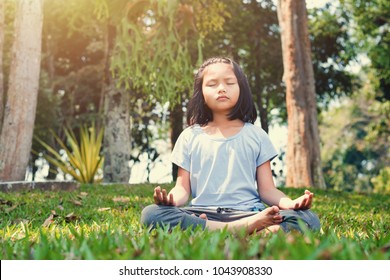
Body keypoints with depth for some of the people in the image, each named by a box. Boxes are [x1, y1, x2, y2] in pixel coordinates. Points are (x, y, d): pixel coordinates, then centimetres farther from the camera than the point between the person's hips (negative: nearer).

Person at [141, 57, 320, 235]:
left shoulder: (256, 135, 13)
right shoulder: (190, 136, 13)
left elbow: (267, 189, 9)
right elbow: (183, 188, 9)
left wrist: (291, 203, -13)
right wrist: (170, 199, -16)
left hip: (248, 213, 1)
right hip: (202, 214, 0)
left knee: (309, 219, -26)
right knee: (151, 214, -30)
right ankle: (245, 228, -31)